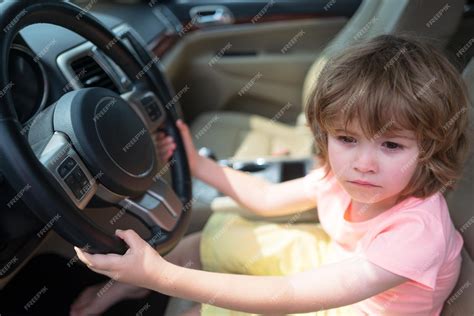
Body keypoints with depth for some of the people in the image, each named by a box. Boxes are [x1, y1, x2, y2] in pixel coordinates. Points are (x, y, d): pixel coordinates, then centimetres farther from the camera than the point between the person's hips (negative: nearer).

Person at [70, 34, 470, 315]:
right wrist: (194, 162, -3)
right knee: (208, 239, 7)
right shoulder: (344, 172, -21)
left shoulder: (416, 231, -39)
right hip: (336, 264, 6)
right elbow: (269, 198, 0)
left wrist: (162, 276, -48)